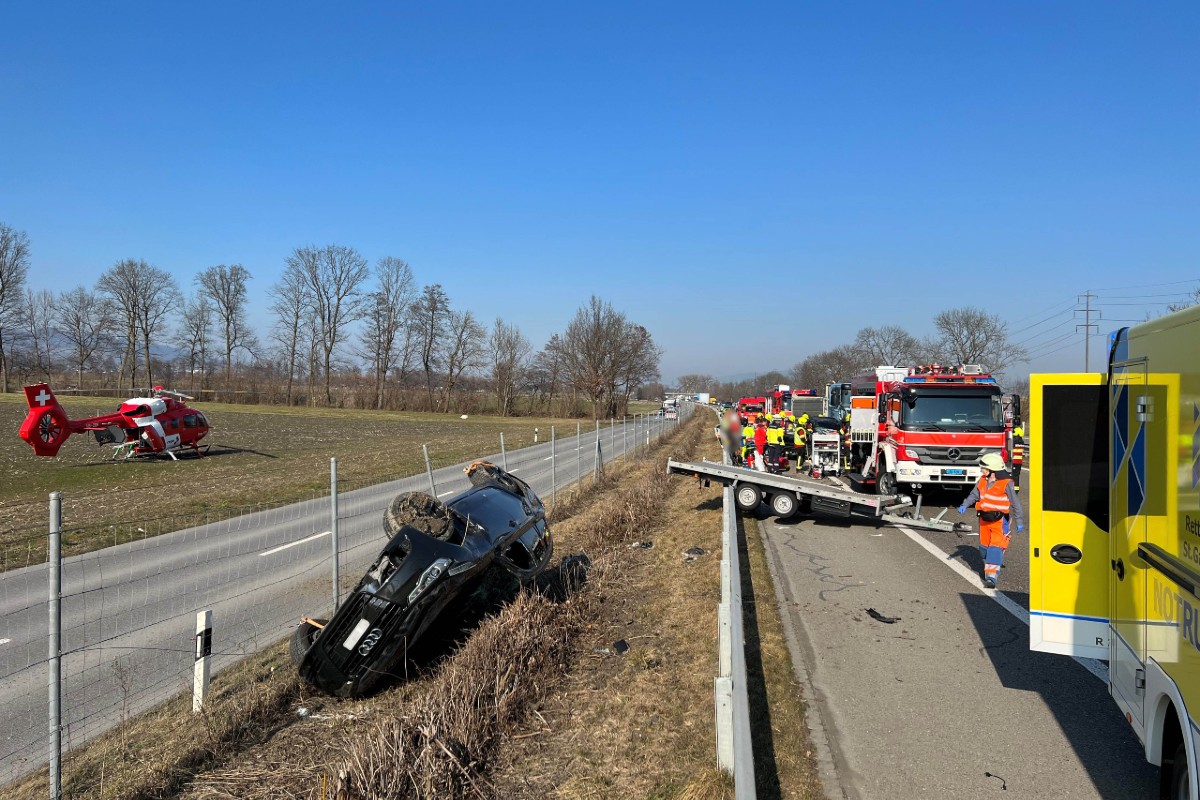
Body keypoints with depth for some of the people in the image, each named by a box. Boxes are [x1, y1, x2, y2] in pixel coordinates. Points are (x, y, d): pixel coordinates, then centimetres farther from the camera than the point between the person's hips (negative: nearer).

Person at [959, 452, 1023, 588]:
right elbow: (974, 495, 11)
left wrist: (1019, 522, -3)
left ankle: (992, 576, -18)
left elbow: (1015, 503, -5)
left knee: (996, 547, -13)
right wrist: (965, 505, -8)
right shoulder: (983, 480, 5)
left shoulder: (1006, 483, -11)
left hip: (1000, 521, -6)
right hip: (984, 519, 6)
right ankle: (988, 569, 35)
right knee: (984, 546, 15)